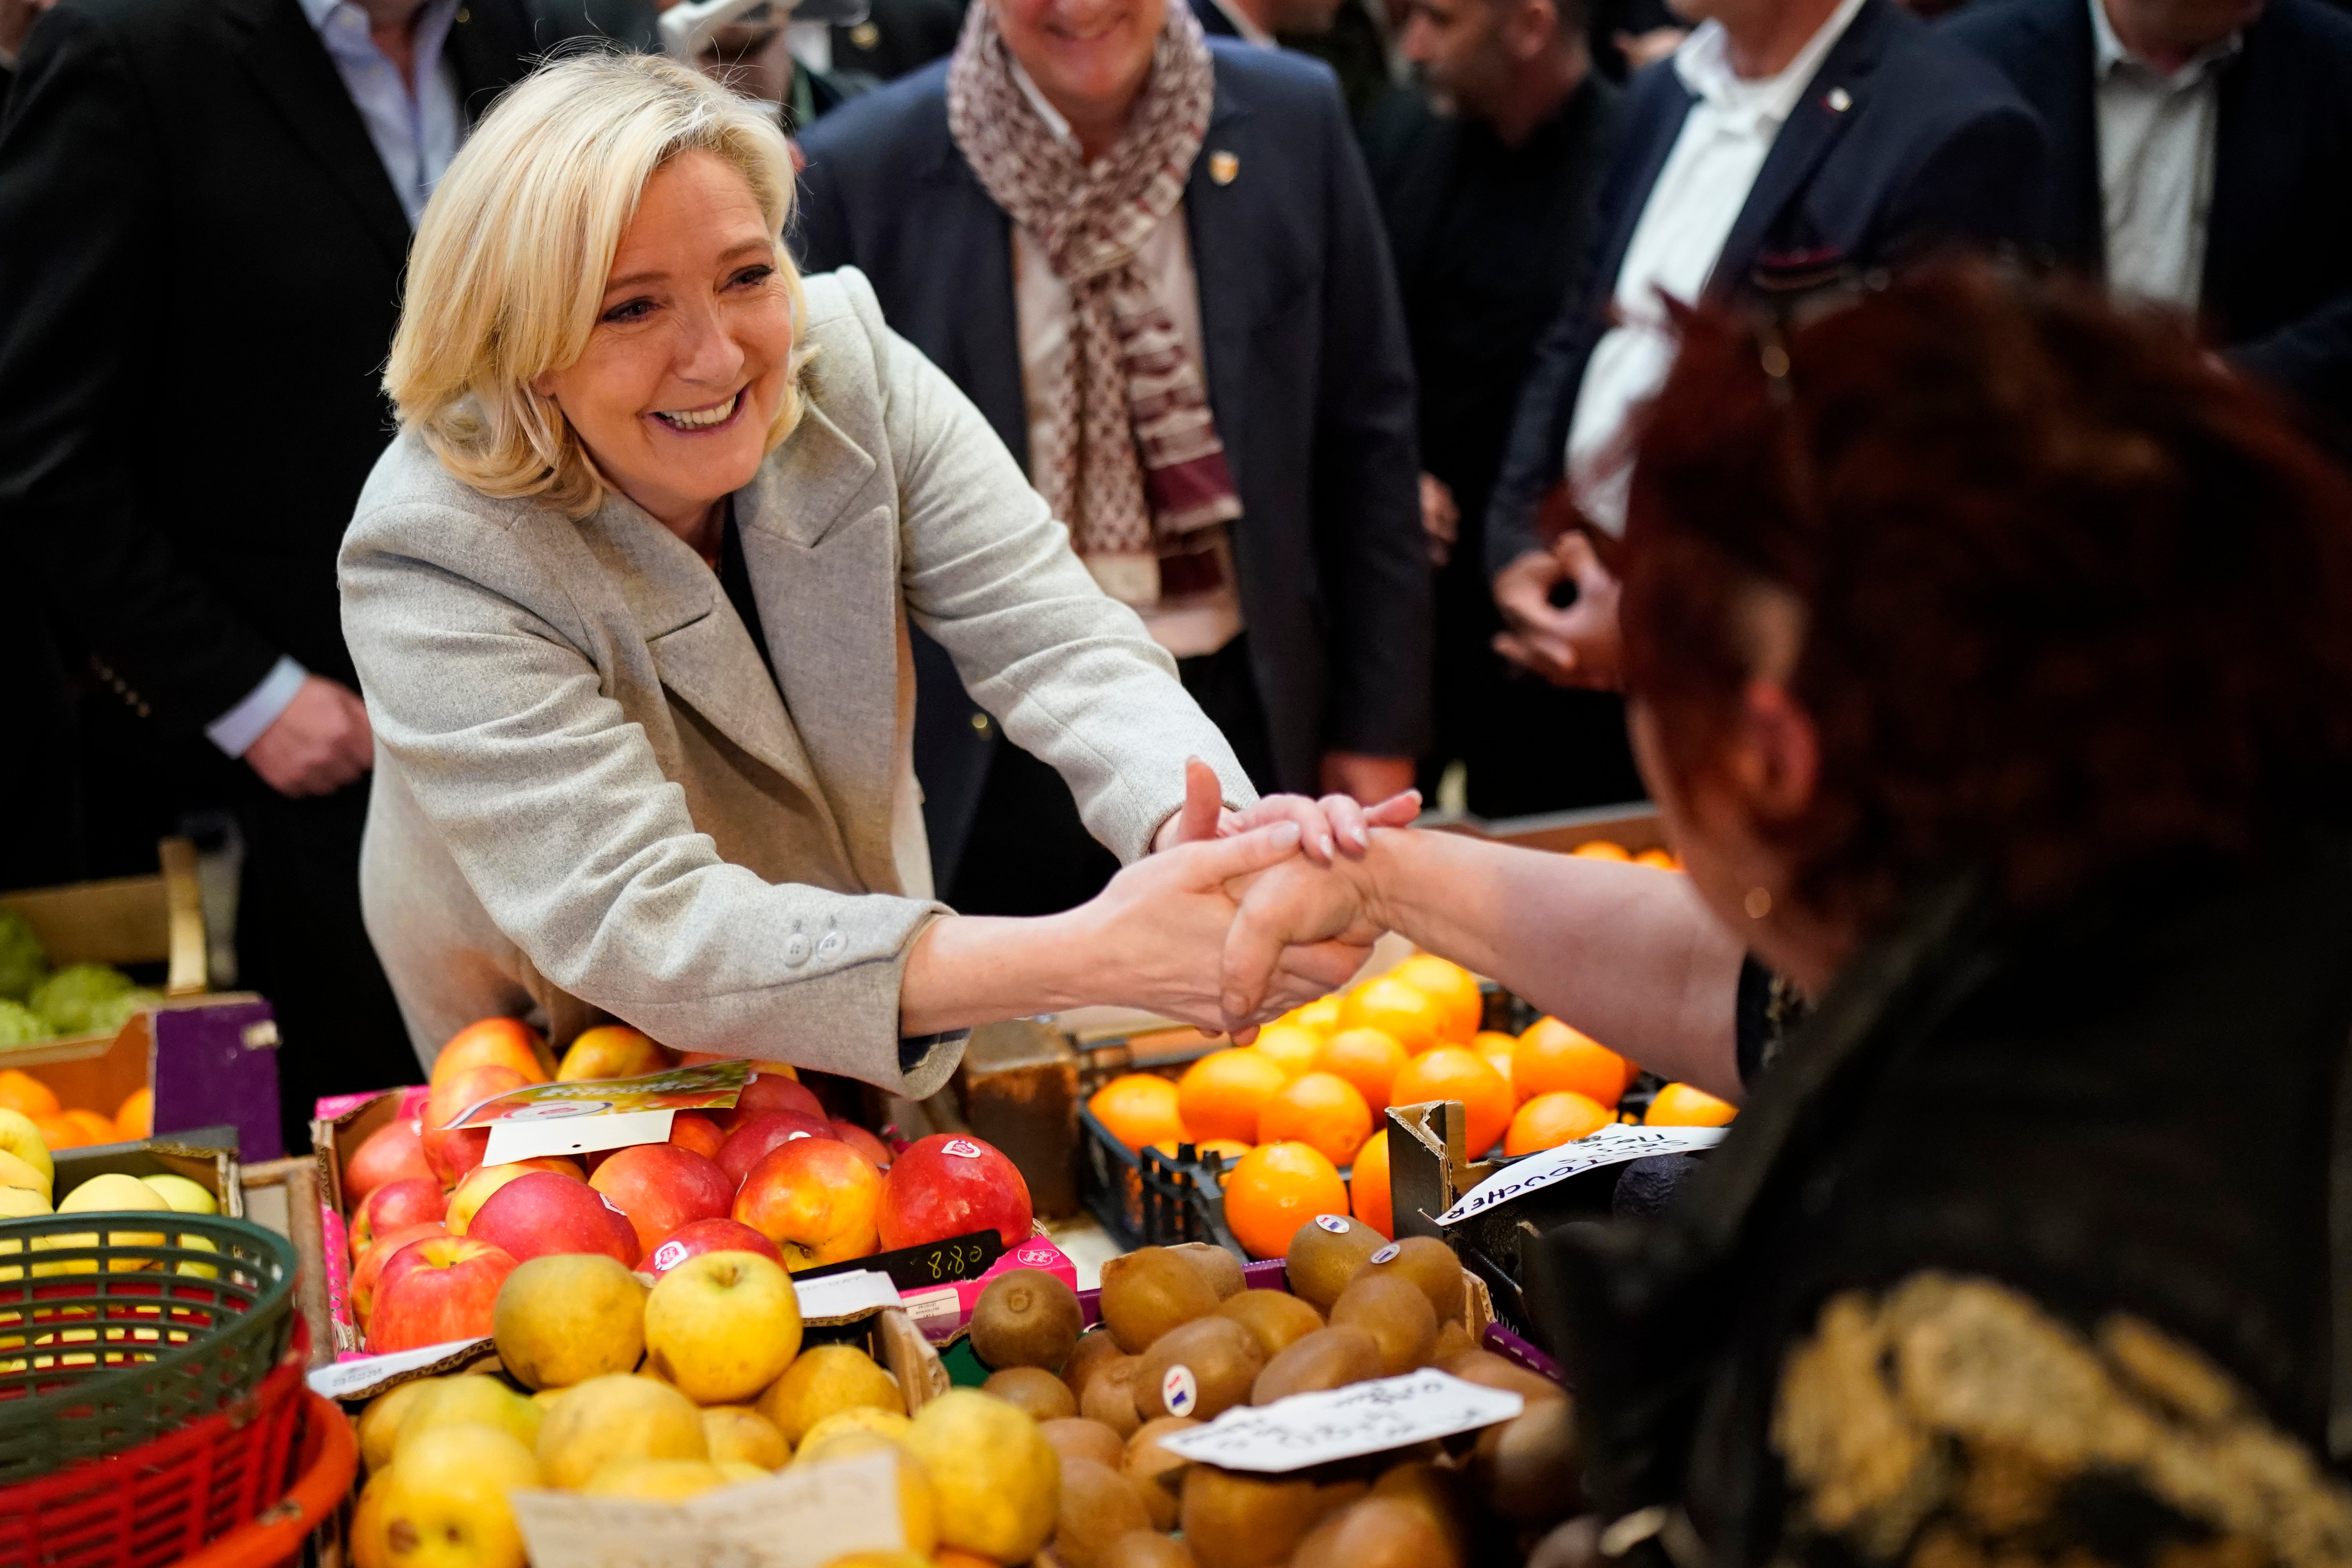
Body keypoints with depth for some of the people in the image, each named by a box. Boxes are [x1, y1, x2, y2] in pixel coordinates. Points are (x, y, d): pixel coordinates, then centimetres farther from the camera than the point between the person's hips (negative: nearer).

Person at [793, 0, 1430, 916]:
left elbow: (1367, 440, 2)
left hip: (1247, 716, 2)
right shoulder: (861, 176, -10)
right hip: (990, 754, -1)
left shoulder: (1295, 124, -4)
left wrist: (1380, 727, 4)